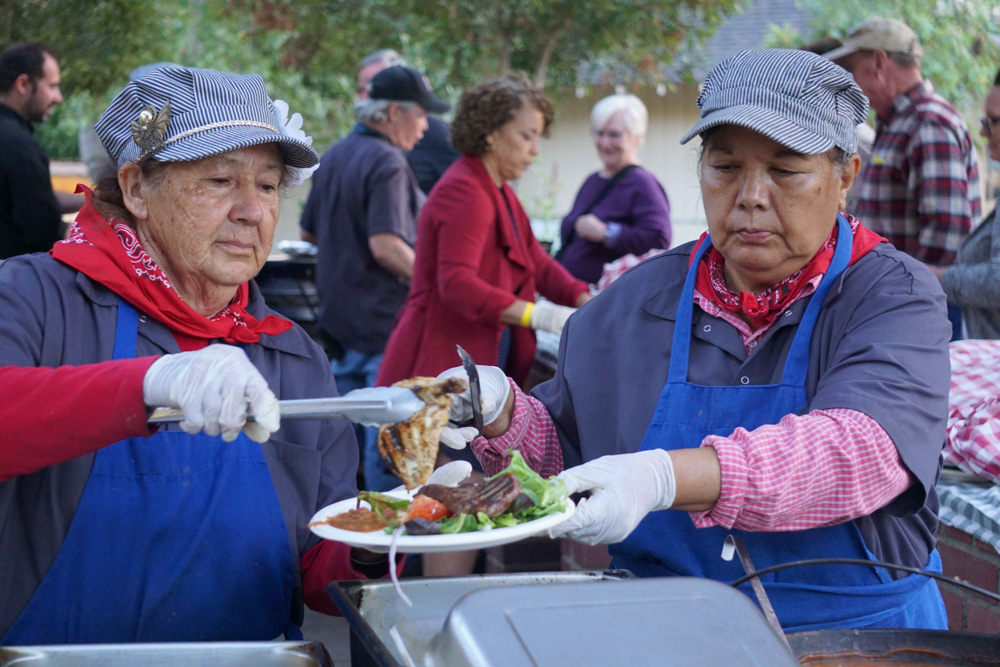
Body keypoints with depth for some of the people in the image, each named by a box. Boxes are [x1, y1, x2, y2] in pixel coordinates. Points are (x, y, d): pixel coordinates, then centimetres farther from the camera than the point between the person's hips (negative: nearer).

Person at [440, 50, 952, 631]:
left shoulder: (895, 296, -3)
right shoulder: (637, 300, 13)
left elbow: (861, 448, -22)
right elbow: (566, 453, 22)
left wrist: (665, 477, -34)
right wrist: (504, 412, -1)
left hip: (860, 635, -3)